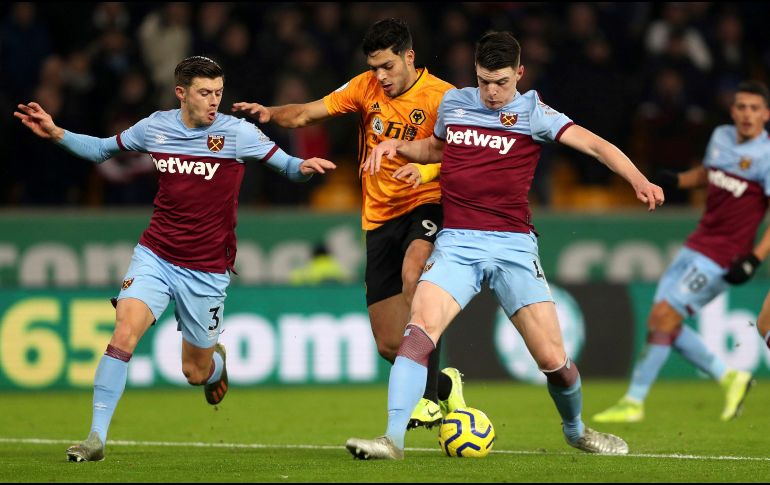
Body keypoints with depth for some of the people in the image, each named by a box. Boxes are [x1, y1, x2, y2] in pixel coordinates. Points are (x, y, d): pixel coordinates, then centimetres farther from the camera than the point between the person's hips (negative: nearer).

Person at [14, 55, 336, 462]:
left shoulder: (237, 133, -8)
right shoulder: (154, 127, 0)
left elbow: (287, 166, -4)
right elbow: (102, 149, 16)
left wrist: (304, 167, -27)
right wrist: (56, 134, 3)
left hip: (207, 271, -1)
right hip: (155, 256, 1)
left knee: (195, 372, 8)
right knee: (124, 332, -22)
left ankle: (216, 359, 47)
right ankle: (97, 437, -18)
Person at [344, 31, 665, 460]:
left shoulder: (532, 112, 0)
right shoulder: (453, 103, 11)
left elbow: (594, 144, -10)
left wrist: (638, 180, -26)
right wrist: (397, 146, 13)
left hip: (513, 246, -2)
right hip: (457, 243, 2)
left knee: (553, 358, -3)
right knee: (419, 332, -23)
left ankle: (576, 430, 27)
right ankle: (393, 439, -23)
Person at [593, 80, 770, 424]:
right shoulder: (721, 137, 7)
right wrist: (675, 181, 9)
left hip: (722, 256, -8)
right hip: (697, 243, 8)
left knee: (663, 316, -13)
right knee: (664, 321, 5)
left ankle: (633, 402, -5)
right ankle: (728, 378, 18)